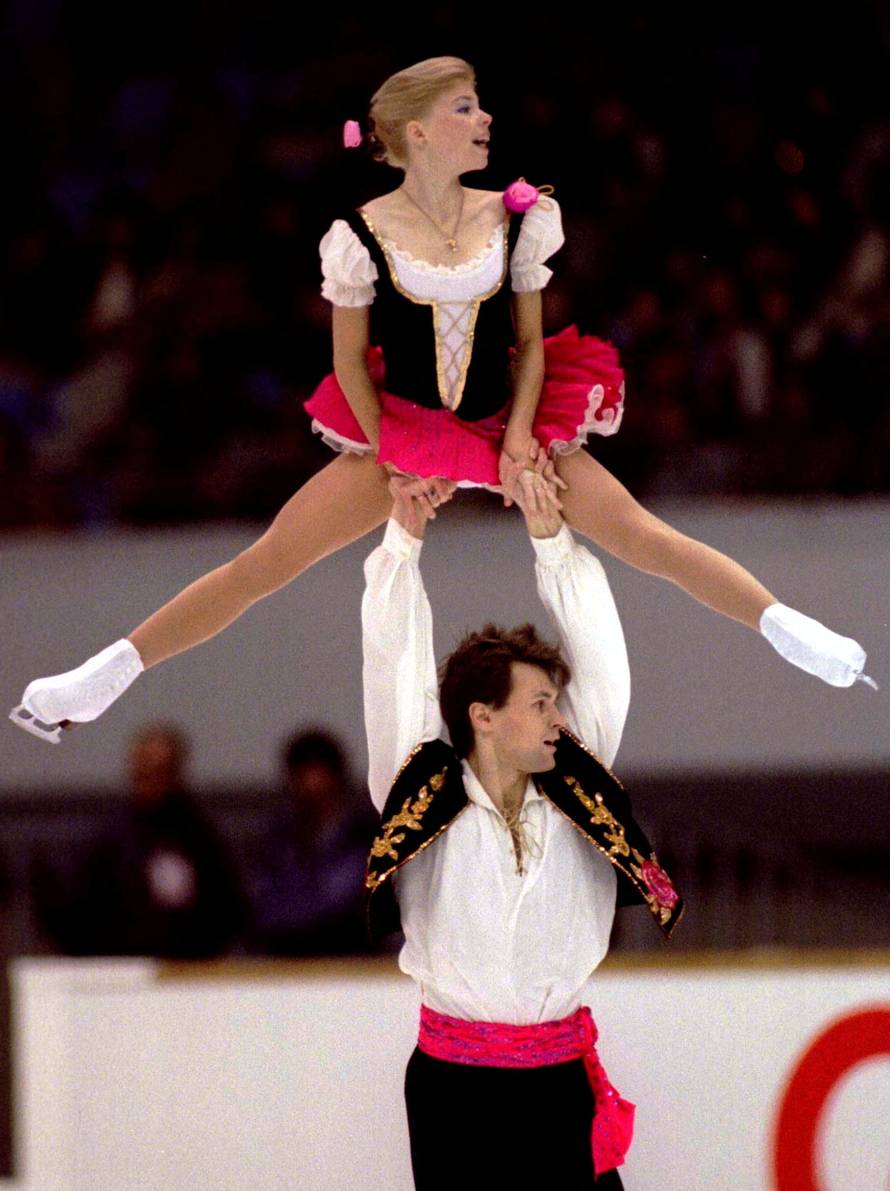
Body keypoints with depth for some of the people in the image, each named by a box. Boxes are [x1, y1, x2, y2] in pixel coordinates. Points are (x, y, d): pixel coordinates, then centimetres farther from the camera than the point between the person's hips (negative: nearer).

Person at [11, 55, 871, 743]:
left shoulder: (512, 219, -4)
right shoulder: (364, 234, -12)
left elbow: (530, 339, 4)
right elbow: (350, 359, -4)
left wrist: (521, 435, -8)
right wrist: (394, 462, -7)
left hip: (505, 428, 2)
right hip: (397, 435, -2)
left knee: (644, 537, -12)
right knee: (262, 566, -8)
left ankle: (786, 629, -8)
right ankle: (107, 676, -5)